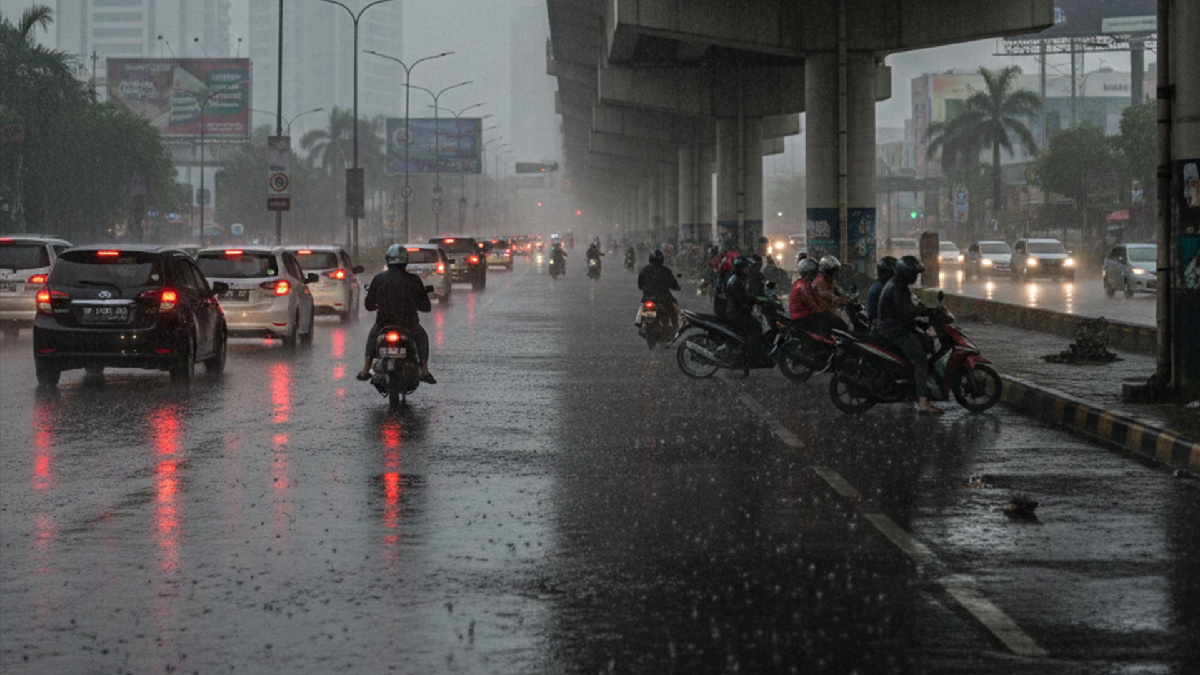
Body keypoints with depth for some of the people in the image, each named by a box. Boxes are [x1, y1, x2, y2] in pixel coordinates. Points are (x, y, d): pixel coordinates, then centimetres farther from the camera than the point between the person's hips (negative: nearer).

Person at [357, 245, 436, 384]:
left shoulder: (379, 279, -6)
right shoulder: (413, 279, -8)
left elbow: (368, 305, 3)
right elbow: (425, 306, -3)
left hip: (383, 323, 1)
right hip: (408, 324, -1)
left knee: (372, 336, 34)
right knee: (422, 337, 31)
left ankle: (365, 371, 25)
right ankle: (425, 372, 19)